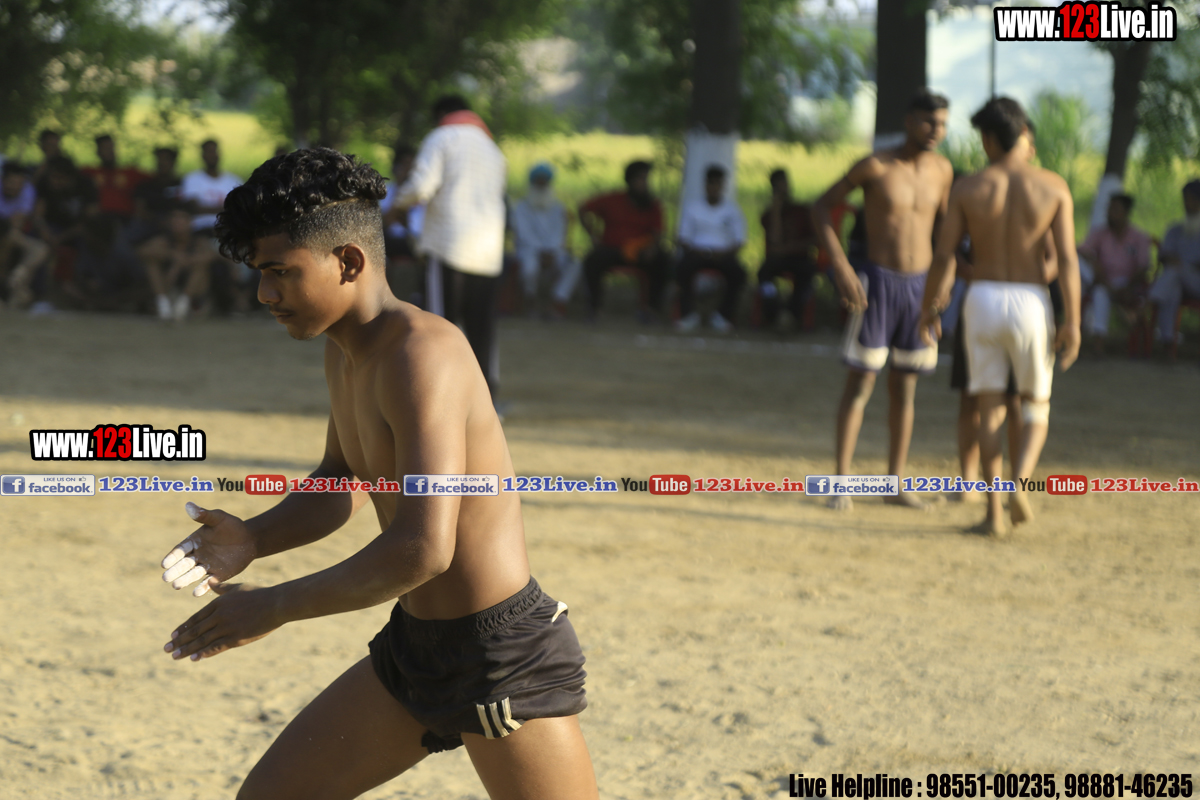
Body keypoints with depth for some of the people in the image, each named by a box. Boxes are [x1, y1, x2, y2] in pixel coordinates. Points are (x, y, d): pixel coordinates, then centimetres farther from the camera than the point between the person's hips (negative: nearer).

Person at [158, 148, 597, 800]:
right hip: (413, 647, 9)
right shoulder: (346, 354, 6)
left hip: (504, 653, -9)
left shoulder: (421, 355, -24)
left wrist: (272, 607, -23)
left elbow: (423, 550, -32)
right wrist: (252, 539, 2)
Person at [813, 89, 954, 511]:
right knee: (860, 384, -5)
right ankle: (841, 483, -2)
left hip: (921, 286, 5)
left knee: (904, 388, 9)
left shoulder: (942, 170, 4)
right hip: (877, 284, -5)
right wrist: (840, 266, -15)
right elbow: (822, 207, -6)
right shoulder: (874, 167, -11)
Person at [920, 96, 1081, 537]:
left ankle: (994, 513, 3)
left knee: (990, 410, 10)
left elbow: (943, 256, -3)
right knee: (1036, 408, 16)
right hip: (1032, 303, 0)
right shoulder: (1053, 187, -4)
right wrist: (1072, 322, -7)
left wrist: (928, 308, 10)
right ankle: (1019, 483, -10)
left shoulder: (968, 188, -3)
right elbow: (1067, 260, -9)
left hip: (982, 301, 0)